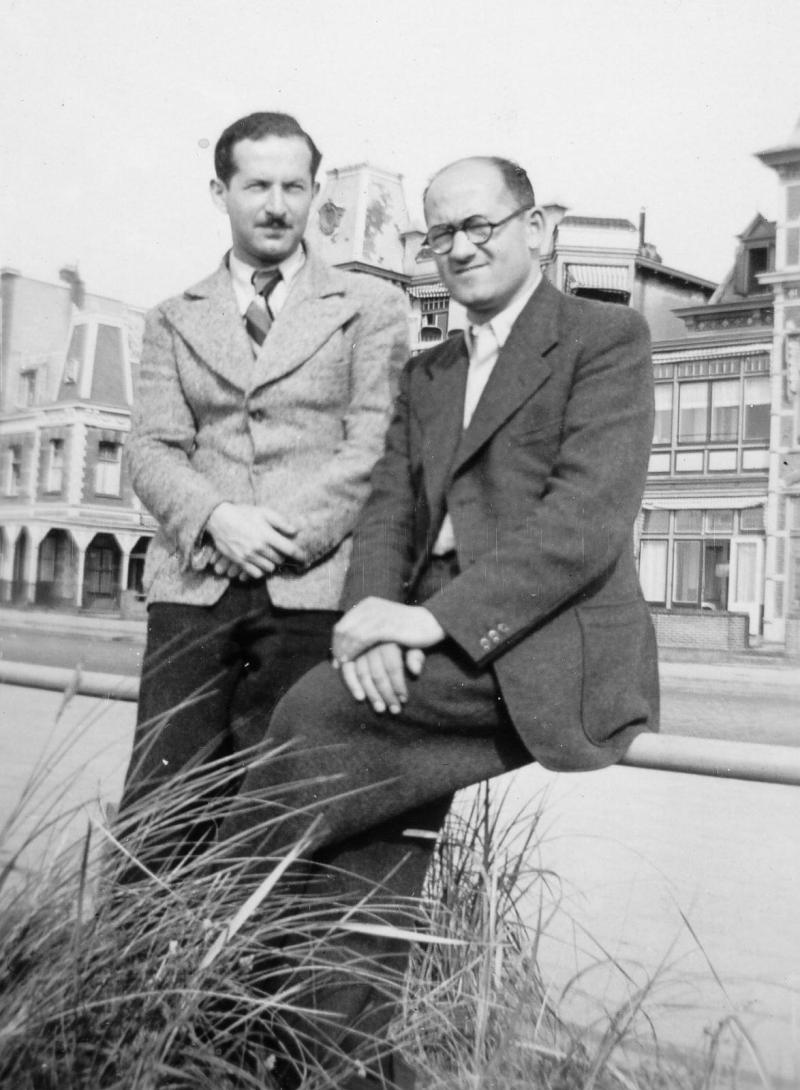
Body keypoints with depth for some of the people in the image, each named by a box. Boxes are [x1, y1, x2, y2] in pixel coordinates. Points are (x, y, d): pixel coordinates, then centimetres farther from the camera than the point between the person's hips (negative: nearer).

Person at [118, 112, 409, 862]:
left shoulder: (370, 306, 11)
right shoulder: (174, 320, 18)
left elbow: (373, 444, 0)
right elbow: (152, 449, 7)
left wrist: (286, 535, -11)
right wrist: (217, 519, -12)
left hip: (314, 587, -2)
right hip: (194, 588, 2)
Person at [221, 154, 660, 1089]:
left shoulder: (607, 337, 2)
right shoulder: (426, 373, 23)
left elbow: (589, 519, -13)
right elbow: (388, 509, 12)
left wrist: (436, 616, -21)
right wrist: (371, 612, -10)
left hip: (549, 648, -6)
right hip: (440, 652, 6)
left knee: (317, 711, -23)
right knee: (367, 875, -13)